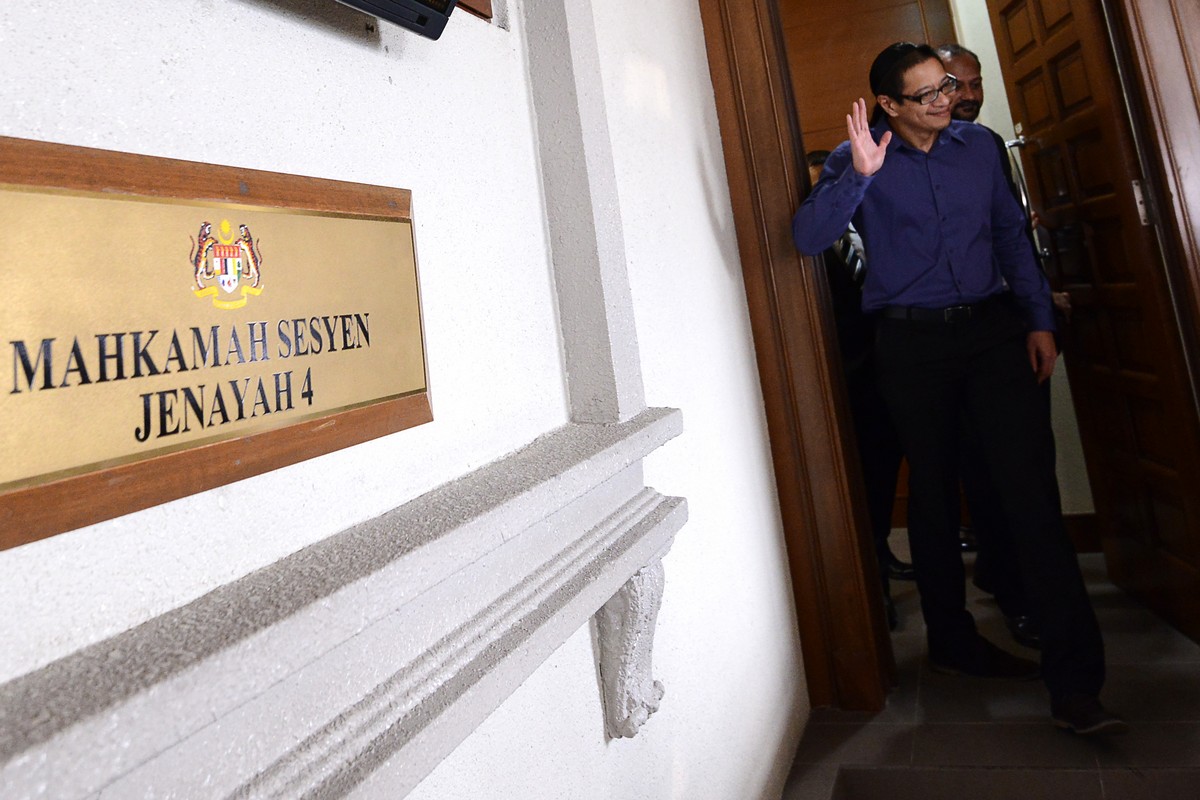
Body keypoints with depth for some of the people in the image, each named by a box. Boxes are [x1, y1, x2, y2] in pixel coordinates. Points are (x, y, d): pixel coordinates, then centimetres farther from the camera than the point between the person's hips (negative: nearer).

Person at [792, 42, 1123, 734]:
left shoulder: (980, 145, 12)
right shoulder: (860, 160, 1)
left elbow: (1012, 234, 15)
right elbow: (809, 237, -13)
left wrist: (1039, 318, 8)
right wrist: (858, 176, -25)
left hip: (994, 329, 3)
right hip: (912, 345, -2)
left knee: (1032, 489, -8)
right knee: (935, 494, 8)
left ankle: (1075, 682, 0)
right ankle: (953, 642, 27)